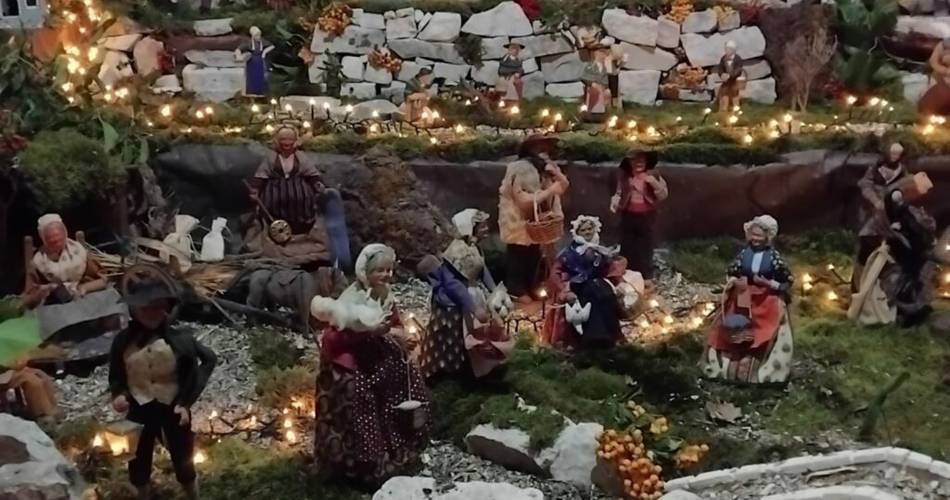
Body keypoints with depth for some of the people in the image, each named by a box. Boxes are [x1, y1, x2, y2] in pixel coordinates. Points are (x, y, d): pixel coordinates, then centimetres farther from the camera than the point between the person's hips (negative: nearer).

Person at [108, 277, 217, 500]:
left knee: (182, 456, 15)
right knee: (139, 458, 18)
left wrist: (185, 403, -13)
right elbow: (116, 375, 1)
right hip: (140, 408, 2)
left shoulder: (179, 339, -16)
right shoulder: (124, 340, -11)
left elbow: (192, 376, -7)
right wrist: (118, 395, -17)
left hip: (173, 407, -1)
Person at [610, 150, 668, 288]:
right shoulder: (624, 177, 1)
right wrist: (614, 202, -9)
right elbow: (619, 194, 11)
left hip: (647, 217, -2)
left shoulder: (653, 176, -5)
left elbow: (663, 195, -8)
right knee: (627, 248, 7)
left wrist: (654, 183, -24)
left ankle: (646, 277, 12)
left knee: (646, 248, 2)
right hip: (628, 216, 2)